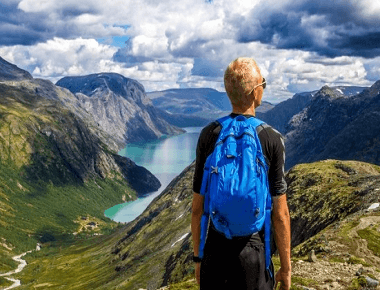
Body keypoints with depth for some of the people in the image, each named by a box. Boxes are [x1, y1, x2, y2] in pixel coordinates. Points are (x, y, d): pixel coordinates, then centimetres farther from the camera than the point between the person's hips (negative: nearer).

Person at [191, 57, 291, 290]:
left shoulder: (208, 135, -4)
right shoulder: (272, 139, -10)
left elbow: (197, 207, 0)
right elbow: (280, 214, -9)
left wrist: (198, 257, 12)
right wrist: (286, 268, 2)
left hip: (215, 250, 2)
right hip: (253, 253, -2)